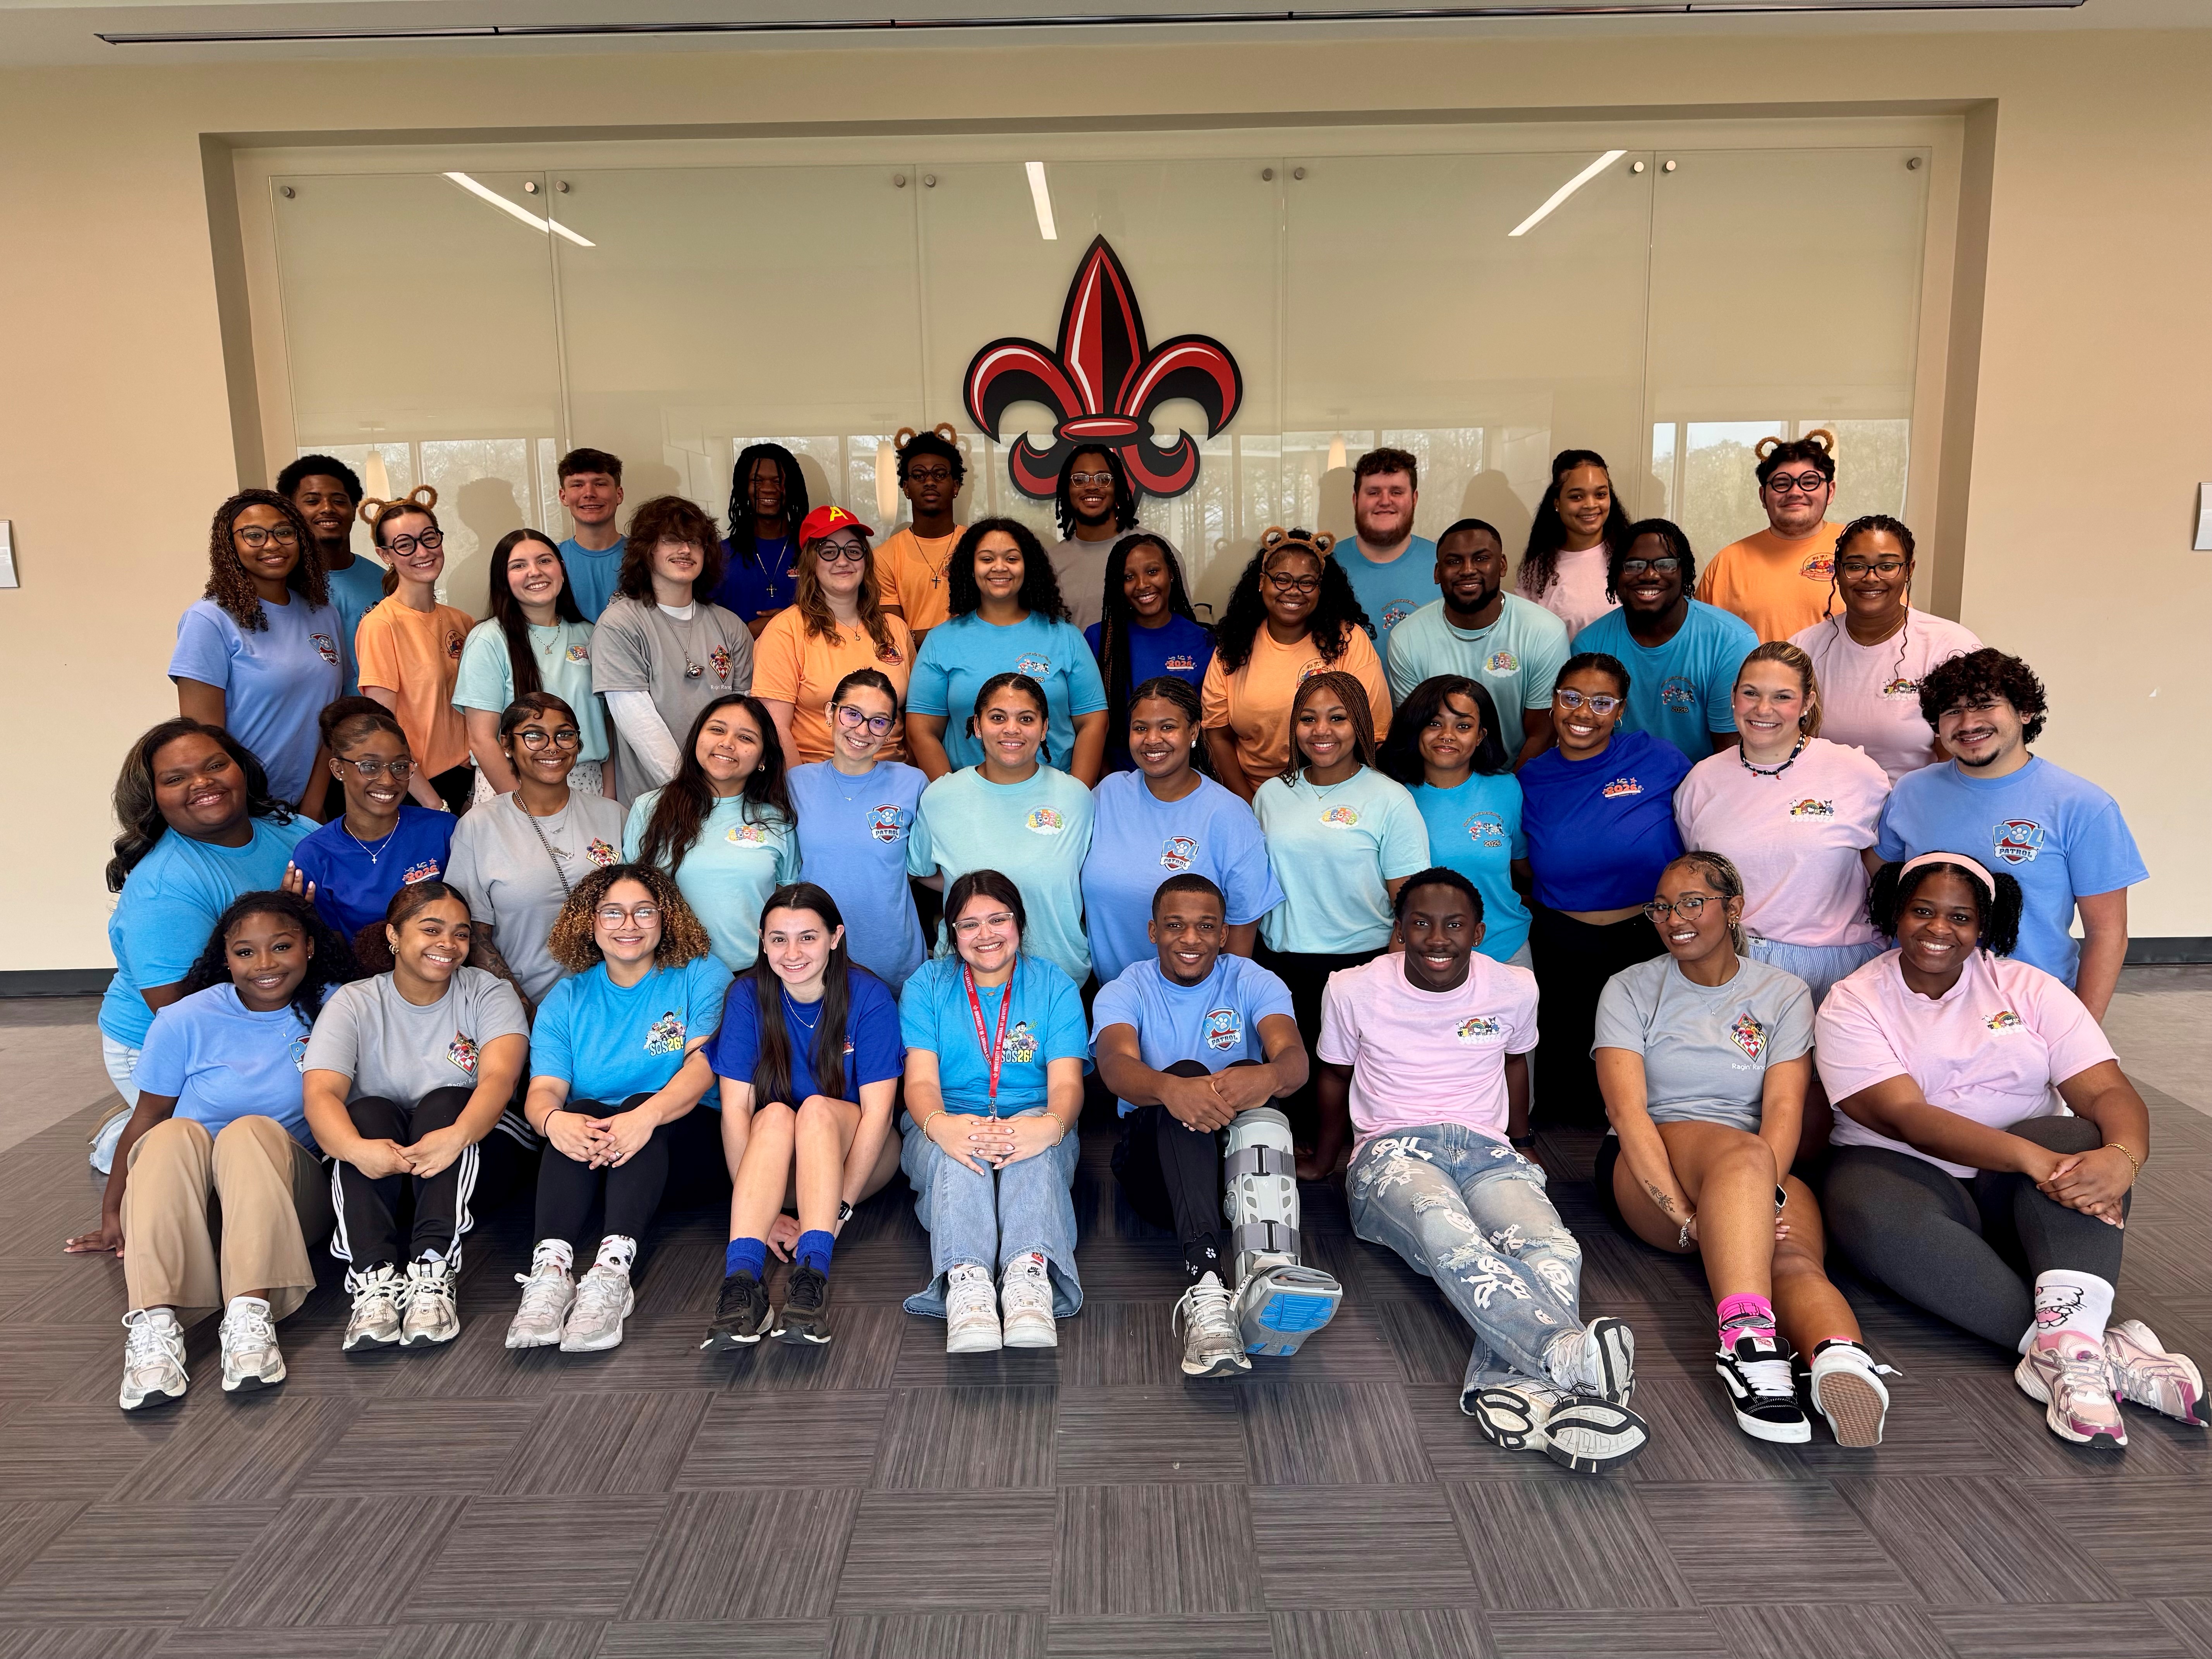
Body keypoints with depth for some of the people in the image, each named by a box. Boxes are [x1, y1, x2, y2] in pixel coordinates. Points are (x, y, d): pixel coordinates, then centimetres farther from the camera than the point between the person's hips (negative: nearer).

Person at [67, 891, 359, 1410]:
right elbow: (144, 1122, 5)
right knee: (175, 1136, -30)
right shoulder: (187, 1020, -1)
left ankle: (250, 1314, -46)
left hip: (286, 1197, -1)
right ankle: (154, 1322, -44)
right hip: (182, 1203, 1)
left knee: (253, 1131, -31)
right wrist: (112, 1217, 7)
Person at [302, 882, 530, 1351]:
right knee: (369, 1111, -28)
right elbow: (321, 1093, -17)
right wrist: (356, 1148, -41)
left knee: (444, 1102, -29)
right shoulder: (353, 1003, 0)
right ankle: (374, 1278, -42)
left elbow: (499, 1078, -20)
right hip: (375, 1169, 1)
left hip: (474, 1159, 0)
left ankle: (433, 1275, -40)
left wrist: (458, 1136, -43)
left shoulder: (488, 993, -1)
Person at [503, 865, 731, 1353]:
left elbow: (703, 1067, -14)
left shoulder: (702, 976, 2)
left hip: (683, 1139, -2)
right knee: (579, 1114, -29)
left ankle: (612, 1268, -49)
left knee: (641, 1106, -33)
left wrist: (649, 1114, -35)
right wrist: (552, 1118, -30)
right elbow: (544, 1090, -3)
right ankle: (551, 1266, -47)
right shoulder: (566, 998, 11)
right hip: (591, 1150, 2)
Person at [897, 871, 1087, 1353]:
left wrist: (1050, 1126, -32)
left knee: (1036, 1133, -36)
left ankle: (1030, 1277, -55)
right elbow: (921, 1081, -6)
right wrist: (940, 1126, -32)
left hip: (1033, 1120, 0)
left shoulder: (1055, 987, 7)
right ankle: (965, 1284, -55)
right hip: (948, 1125, 0)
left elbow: (1066, 1083, -6)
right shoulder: (926, 987, 8)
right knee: (956, 1147, -36)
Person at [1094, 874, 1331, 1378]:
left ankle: (1267, 1272, -56)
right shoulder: (1124, 991, 6)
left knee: (1249, 1077, -30)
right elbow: (1116, 1065, -18)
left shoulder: (1254, 983, 8)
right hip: (1156, 1162, -1)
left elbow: (1295, 1058, -14)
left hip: (1242, 1160, 1)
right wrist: (1169, 1088, -42)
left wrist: (1268, 1077, -40)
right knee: (1185, 1071, -30)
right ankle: (1207, 1278, -53)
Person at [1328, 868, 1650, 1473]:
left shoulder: (1515, 989, 10)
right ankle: (1571, 1355, -65)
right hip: (1394, 1151, -3)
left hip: (1486, 1152, 3)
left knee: (1554, 1250, -34)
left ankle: (1515, 1386, -61)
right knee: (1448, 1234, -41)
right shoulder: (1353, 991, 5)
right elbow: (1334, 1076, 20)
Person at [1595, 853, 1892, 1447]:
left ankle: (1842, 1356, -64)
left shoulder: (1784, 993, 11)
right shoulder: (1630, 990, 6)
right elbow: (1628, 1112, -8)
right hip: (1650, 1173, -2)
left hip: (1764, 1171, 2)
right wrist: (1684, 1214, -23)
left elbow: (1784, 1108, -4)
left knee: (1794, 1257, -34)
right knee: (1740, 1152, -37)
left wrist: (1755, 1197, -25)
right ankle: (1748, 1333, -58)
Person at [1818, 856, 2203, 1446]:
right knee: (1877, 1217, -37)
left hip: (2016, 1196, 3)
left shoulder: (2028, 989, 6)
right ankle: (2101, 1350, -39)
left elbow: (2108, 1091, -8)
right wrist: (2032, 1158, -33)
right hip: (1902, 1169, -3)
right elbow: (1908, 1117, -17)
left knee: (2082, 1142, -28)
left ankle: (2064, 1340, -46)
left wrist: (2123, 1158, -33)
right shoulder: (1853, 1005, -3)